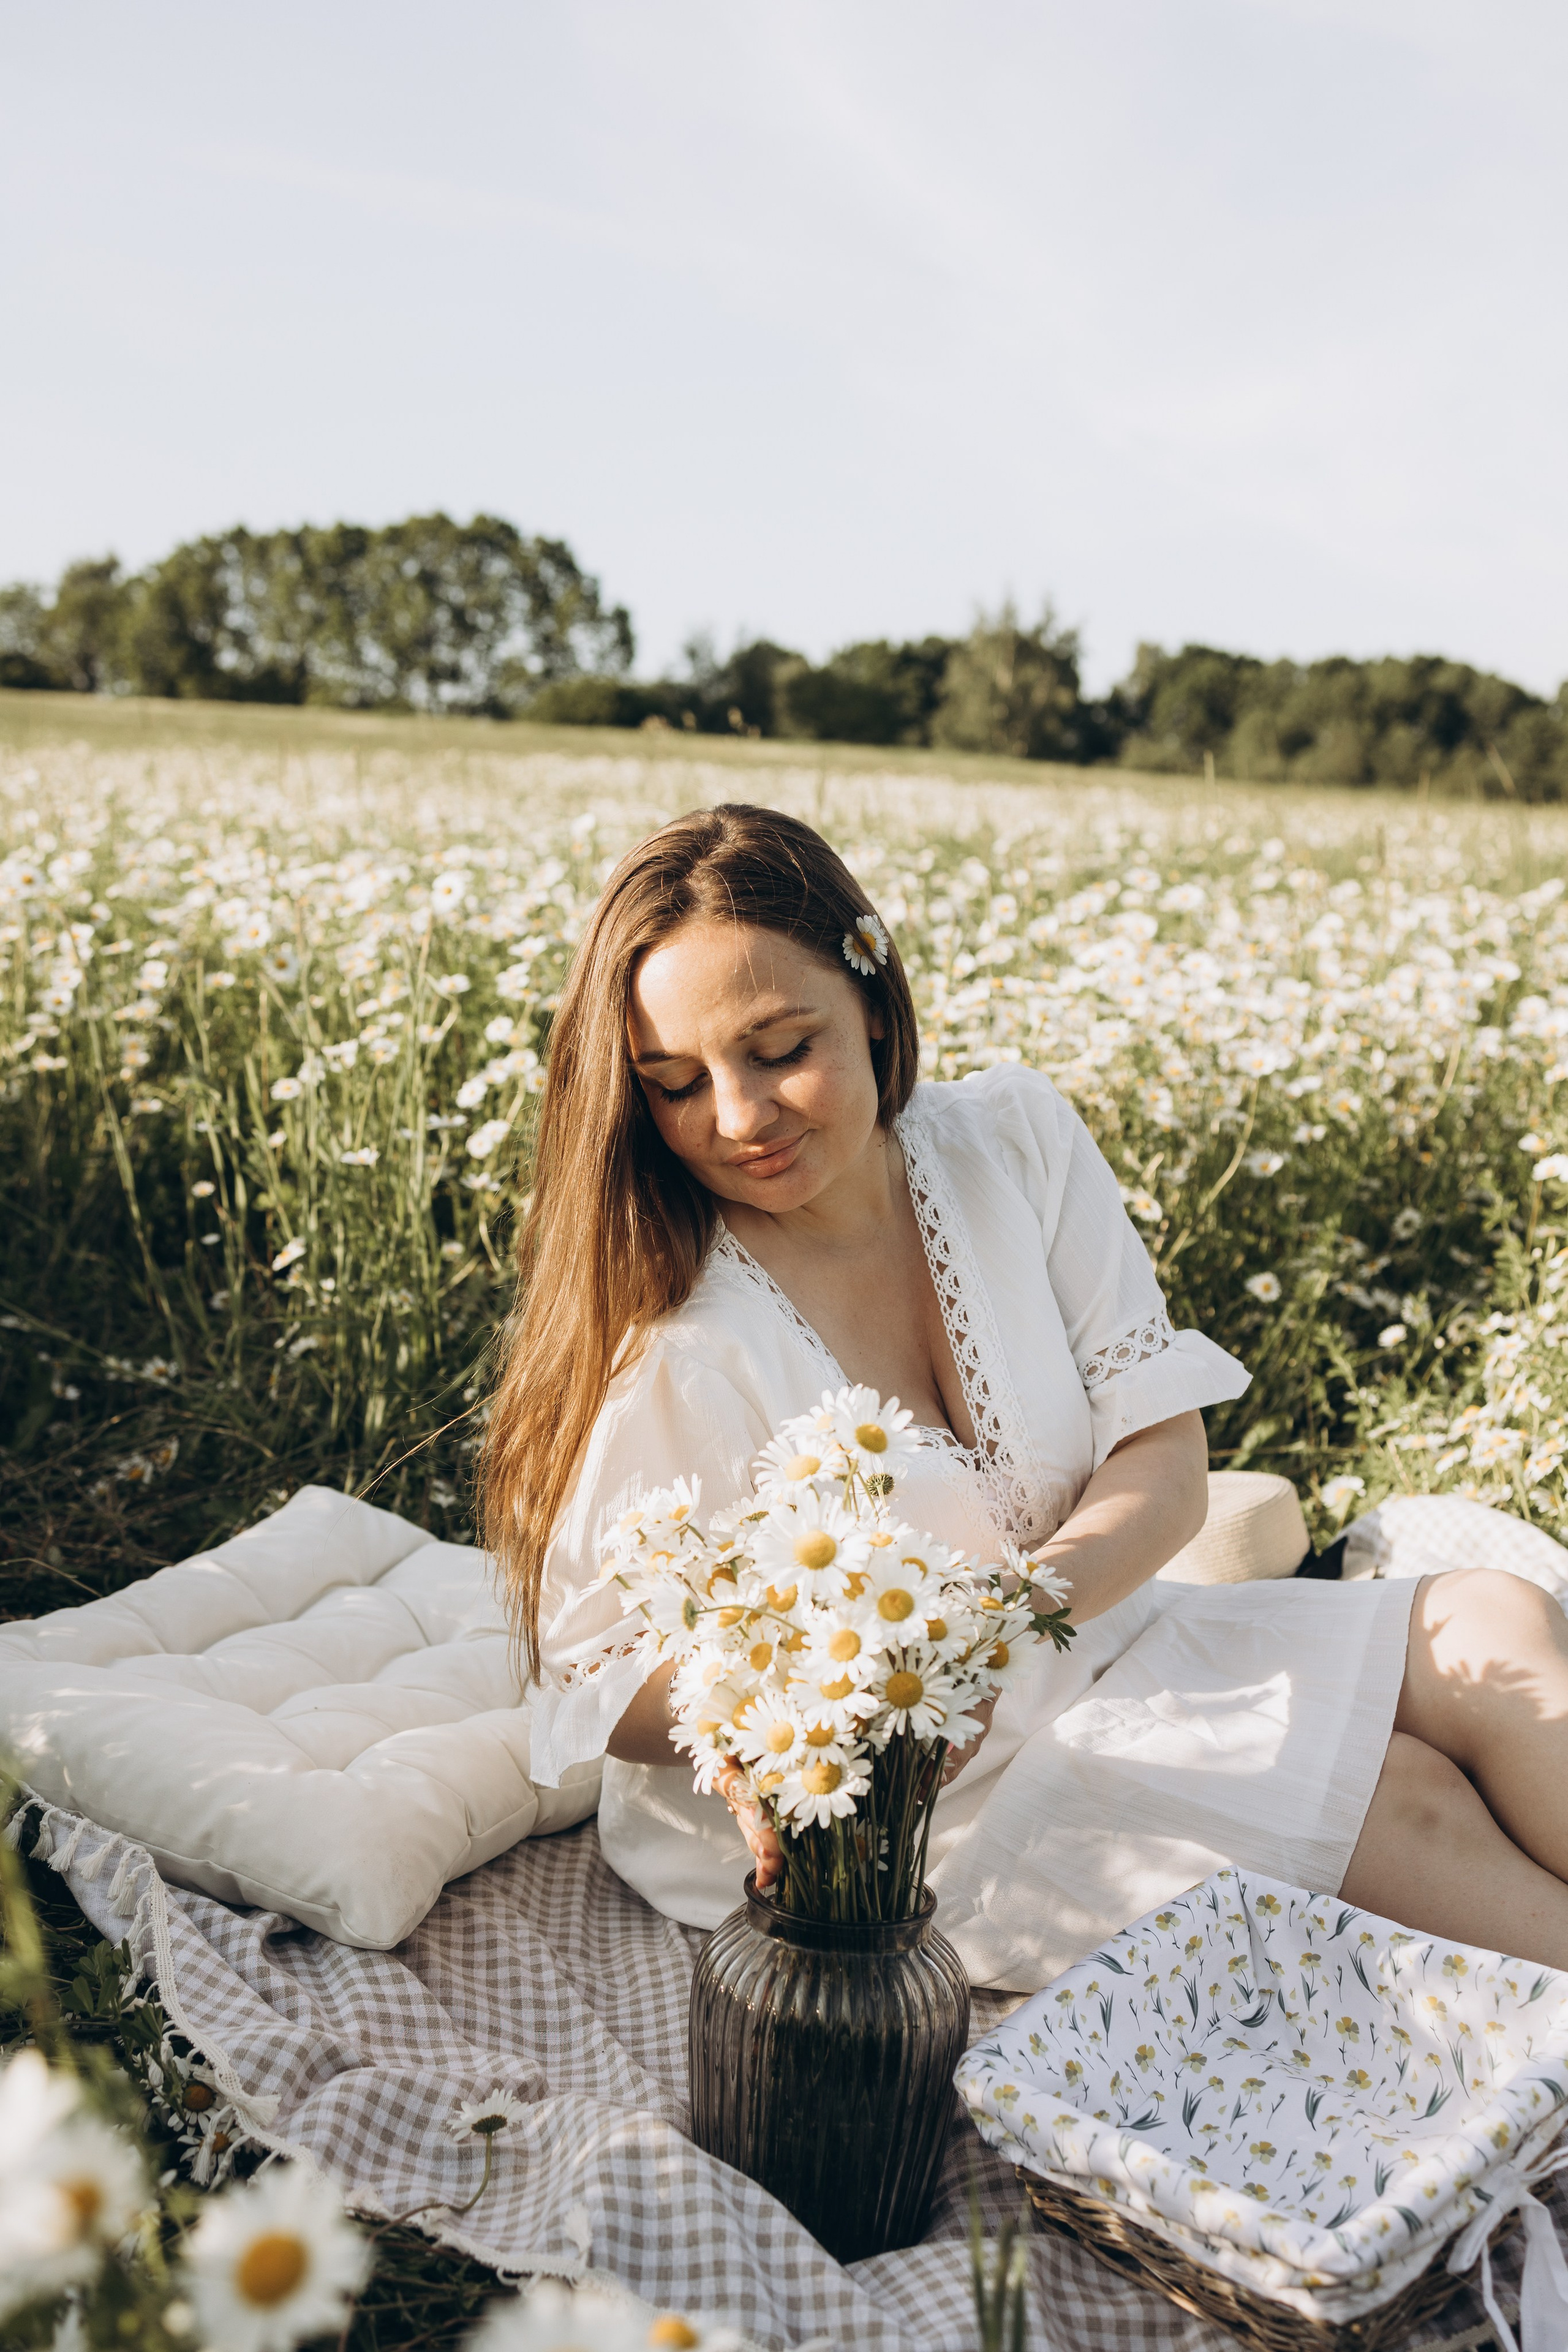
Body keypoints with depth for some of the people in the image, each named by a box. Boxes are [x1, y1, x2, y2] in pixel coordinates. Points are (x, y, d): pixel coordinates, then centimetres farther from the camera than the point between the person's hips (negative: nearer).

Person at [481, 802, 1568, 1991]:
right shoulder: (667, 1336, -22)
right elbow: (594, 1670, -11)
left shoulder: (1016, 1141, -8)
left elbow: (1167, 1461, -8)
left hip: (1092, 1652, 6)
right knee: (1412, 1805, -19)